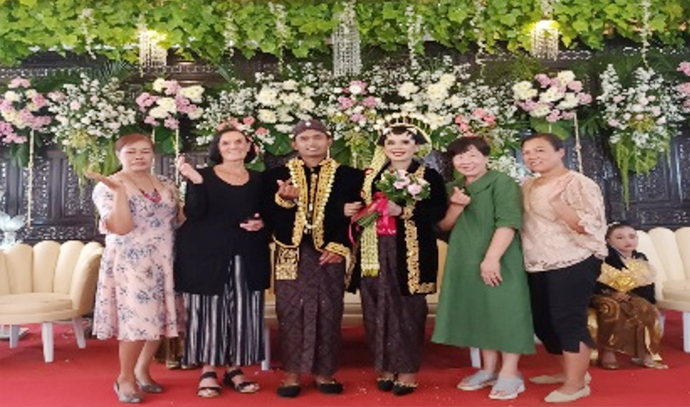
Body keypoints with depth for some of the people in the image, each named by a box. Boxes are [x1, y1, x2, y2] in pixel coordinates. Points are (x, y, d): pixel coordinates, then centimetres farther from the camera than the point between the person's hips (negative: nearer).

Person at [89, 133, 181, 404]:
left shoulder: (166, 185, 9)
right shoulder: (107, 187, -7)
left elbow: (179, 220, 9)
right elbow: (121, 228, -19)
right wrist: (120, 190, -26)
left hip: (164, 262, 6)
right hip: (129, 264, -5)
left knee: (160, 320, 10)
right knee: (136, 321, -4)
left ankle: (142, 371, 31)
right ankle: (125, 378, 18)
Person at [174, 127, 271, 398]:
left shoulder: (259, 179, 10)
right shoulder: (203, 175, 0)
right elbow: (193, 214, -11)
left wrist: (261, 224, -5)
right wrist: (195, 182, -23)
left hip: (246, 258, 3)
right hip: (207, 255, -3)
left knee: (242, 312, 5)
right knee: (208, 312, 1)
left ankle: (234, 369, 18)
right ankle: (207, 371, 13)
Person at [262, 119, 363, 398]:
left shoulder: (348, 176, 6)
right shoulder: (277, 175, 6)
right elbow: (269, 217, 2)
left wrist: (340, 247, -8)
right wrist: (283, 199, -16)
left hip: (329, 254, 0)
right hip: (291, 254, 0)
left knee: (328, 314, 4)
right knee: (291, 314, 3)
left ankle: (324, 372, 17)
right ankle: (292, 374, 14)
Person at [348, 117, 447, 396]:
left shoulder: (429, 176, 0)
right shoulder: (371, 176, 13)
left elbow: (438, 212, -11)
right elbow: (359, 207, 20)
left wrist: (402, 211, -20)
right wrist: (355, 211, -2)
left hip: (412, 253, -4)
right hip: (376, 252, 4)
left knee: (408, 309, 1)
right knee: (377, 309, 5)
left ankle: (408, 370, 14)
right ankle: (385, 367, 19)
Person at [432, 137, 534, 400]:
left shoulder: (503, 182, -9)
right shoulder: (453, 189, 11)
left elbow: (508, 223, -18)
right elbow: (443, 225, 9)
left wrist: (491, 258, -25)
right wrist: (456, 206, -10)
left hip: (500, 260, -6)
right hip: (466, 261, 7)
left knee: (504, 312, -2)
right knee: (479, 312, 12)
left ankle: (509, 374, 9)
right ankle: (489, 370, 24)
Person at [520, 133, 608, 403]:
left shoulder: (578, 183, -11)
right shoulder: (527, 187, 12)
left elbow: (591, 226, -20)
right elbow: (521, 222, 23)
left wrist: (556, 202, -28)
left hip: (573, 264, -8)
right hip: (537, 267, 9)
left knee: (568, 320, -5)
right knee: (542, 321, 14)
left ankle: (576, 384, 8)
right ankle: (571, 371, 32)